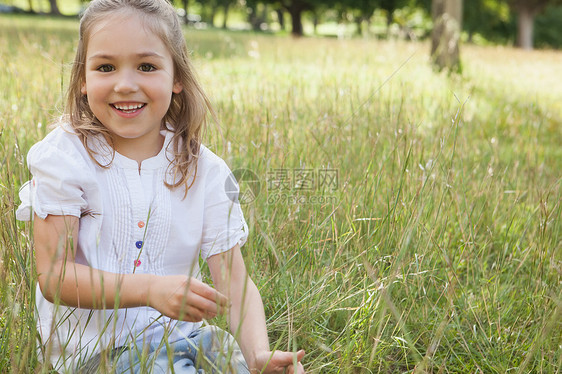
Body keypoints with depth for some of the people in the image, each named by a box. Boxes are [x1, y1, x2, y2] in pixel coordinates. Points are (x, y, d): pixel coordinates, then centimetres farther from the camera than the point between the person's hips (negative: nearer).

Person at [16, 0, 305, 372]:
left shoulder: (204, 169, -2)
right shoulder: (64, 156, -10)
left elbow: (234, 279, -7)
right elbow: (54, 275, -14)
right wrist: (150, 289, -29)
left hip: (182, 333, 3)